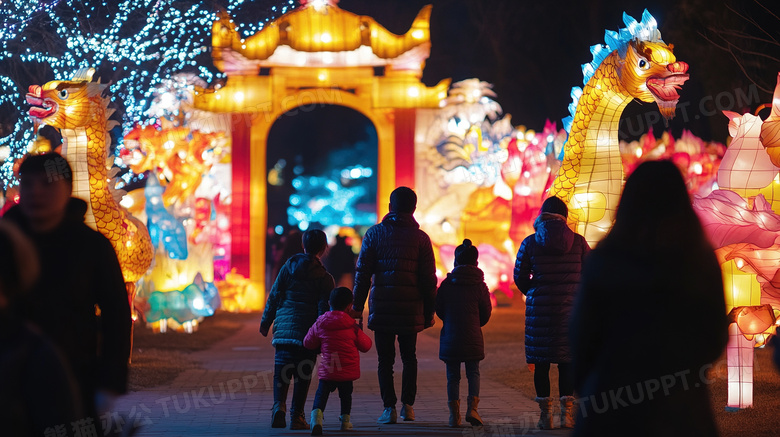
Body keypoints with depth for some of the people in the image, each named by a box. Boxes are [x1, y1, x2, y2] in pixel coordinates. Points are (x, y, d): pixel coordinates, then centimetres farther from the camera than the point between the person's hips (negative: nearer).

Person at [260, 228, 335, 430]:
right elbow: (324, 309, -4)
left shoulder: (287, 267, 7)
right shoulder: (324, 278, -1)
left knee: (281, 370, 4)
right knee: (303, 375, 5)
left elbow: (274, 296, 9)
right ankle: (296, 415, 3)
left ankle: (279, 405, -17)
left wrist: (266, 322, 17)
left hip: (284, 329, 2)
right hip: (307, 333, -2)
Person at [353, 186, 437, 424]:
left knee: (385, 360, 4)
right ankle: (407, 405, 10)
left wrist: (357, 306, 3)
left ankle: (389, 408, -3)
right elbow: (429, 279, 1)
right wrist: (429, 312, 7)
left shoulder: (375, 233, 2)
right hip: (410, 308, 1)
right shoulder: (420, 238, 2)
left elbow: (362, 273, 0)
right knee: (409, 357, 15)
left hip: (382, 307, -1)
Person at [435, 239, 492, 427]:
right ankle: (472, 407, -8)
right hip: (472, 338, 0)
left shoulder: (446, 284, -1)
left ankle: (454, 414, 5)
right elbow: (486, 313, 4)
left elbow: (439, 309, 5)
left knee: (453, 376, 7)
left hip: (450, 338, 0)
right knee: (473, 373, 9)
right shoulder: (480, 285, -2)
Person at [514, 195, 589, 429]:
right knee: (567, 360, 7)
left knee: (541, 362, 6)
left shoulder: (530, 243, -4)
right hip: (570, 309, 0)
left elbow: (520, 278, 2)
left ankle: (545, 414, 7)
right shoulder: (577, 241, -3)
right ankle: (567, 412, 5)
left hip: (539, 310, 0)